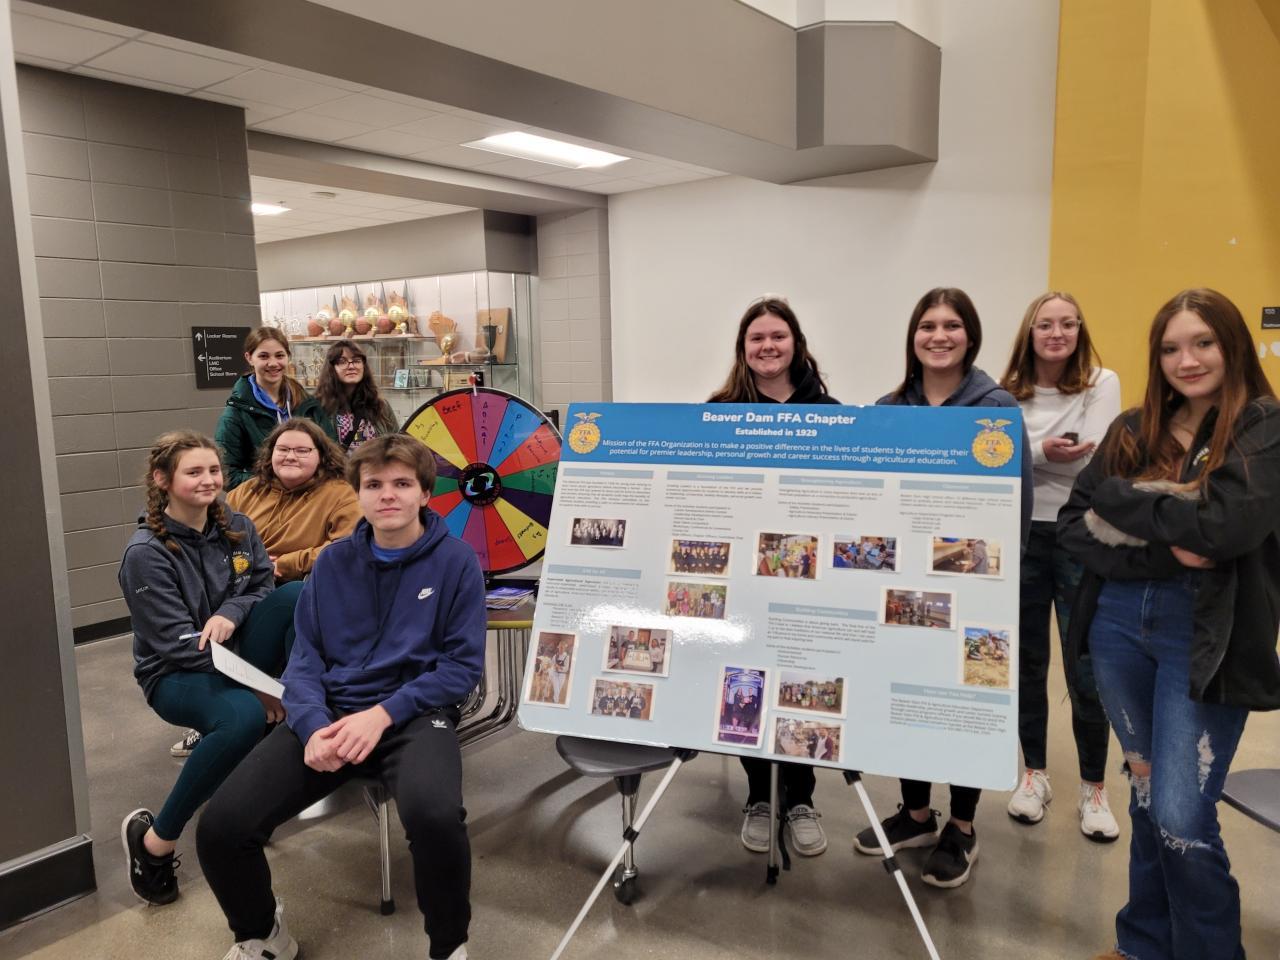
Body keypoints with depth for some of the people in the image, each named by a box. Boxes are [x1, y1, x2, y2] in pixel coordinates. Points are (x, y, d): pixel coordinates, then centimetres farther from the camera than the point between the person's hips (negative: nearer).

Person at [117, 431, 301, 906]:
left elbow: (264, 586, 4)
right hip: (176, 675, -5)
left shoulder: (237, 527, 2)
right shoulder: (146, 554, -15)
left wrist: (230, 613, -20)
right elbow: (178, 644, -19)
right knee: (244, 716, -39)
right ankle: (154, 839, -17)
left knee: (300, 596, -22)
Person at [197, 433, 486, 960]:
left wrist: (383, 714, -17)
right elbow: (305, 659, 7)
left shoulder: (456, 560, -2)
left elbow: (463, 664, -4)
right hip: (331, 711, 4)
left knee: (434, 815, -36)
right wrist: (314, 725, -14)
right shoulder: (333, 561, 10)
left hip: (415, 712, -4)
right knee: (221, 826, -14)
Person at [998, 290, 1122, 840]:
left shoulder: (1102, 383, -1)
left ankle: (1093, 788, 21)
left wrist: (1026, 455, -11)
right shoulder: (1008, 393, 3)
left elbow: (1096, 459, -13)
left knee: (1087, 671, 2)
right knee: (1027, 662, 11)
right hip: (1020, 537, 2)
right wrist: (1046, 451, -26)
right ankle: (1034, 774, 27)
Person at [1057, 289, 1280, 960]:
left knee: (1182, 818, -4)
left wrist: (1121, 499, -12)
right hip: (1119, 626, 5)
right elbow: (1073, 526, 0)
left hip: (1205, 639, -4)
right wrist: (1162, 549, -15)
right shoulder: (1133, 429, 6)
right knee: (1146, 798, 18)